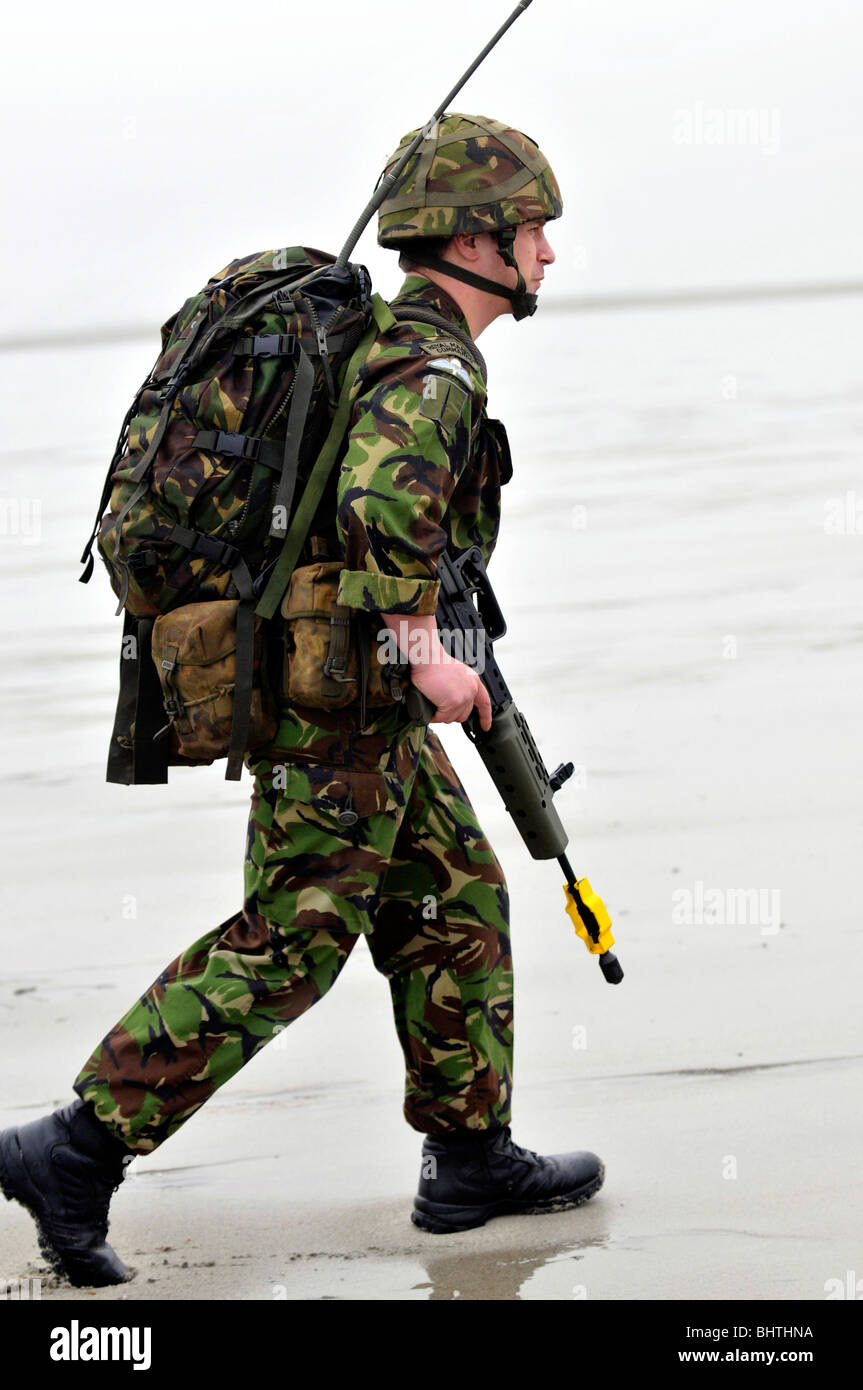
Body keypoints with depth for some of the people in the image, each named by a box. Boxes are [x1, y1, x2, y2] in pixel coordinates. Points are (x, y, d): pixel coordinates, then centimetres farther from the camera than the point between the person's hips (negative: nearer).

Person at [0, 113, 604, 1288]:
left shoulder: (384, 340, 15)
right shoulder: (433, 366, -17)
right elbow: (384, 503, -35)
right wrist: (424, 651, -27)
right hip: (342, 706, -10)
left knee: (460, 904, 15)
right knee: (284, 948, -6)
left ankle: (472, 1159, 22)